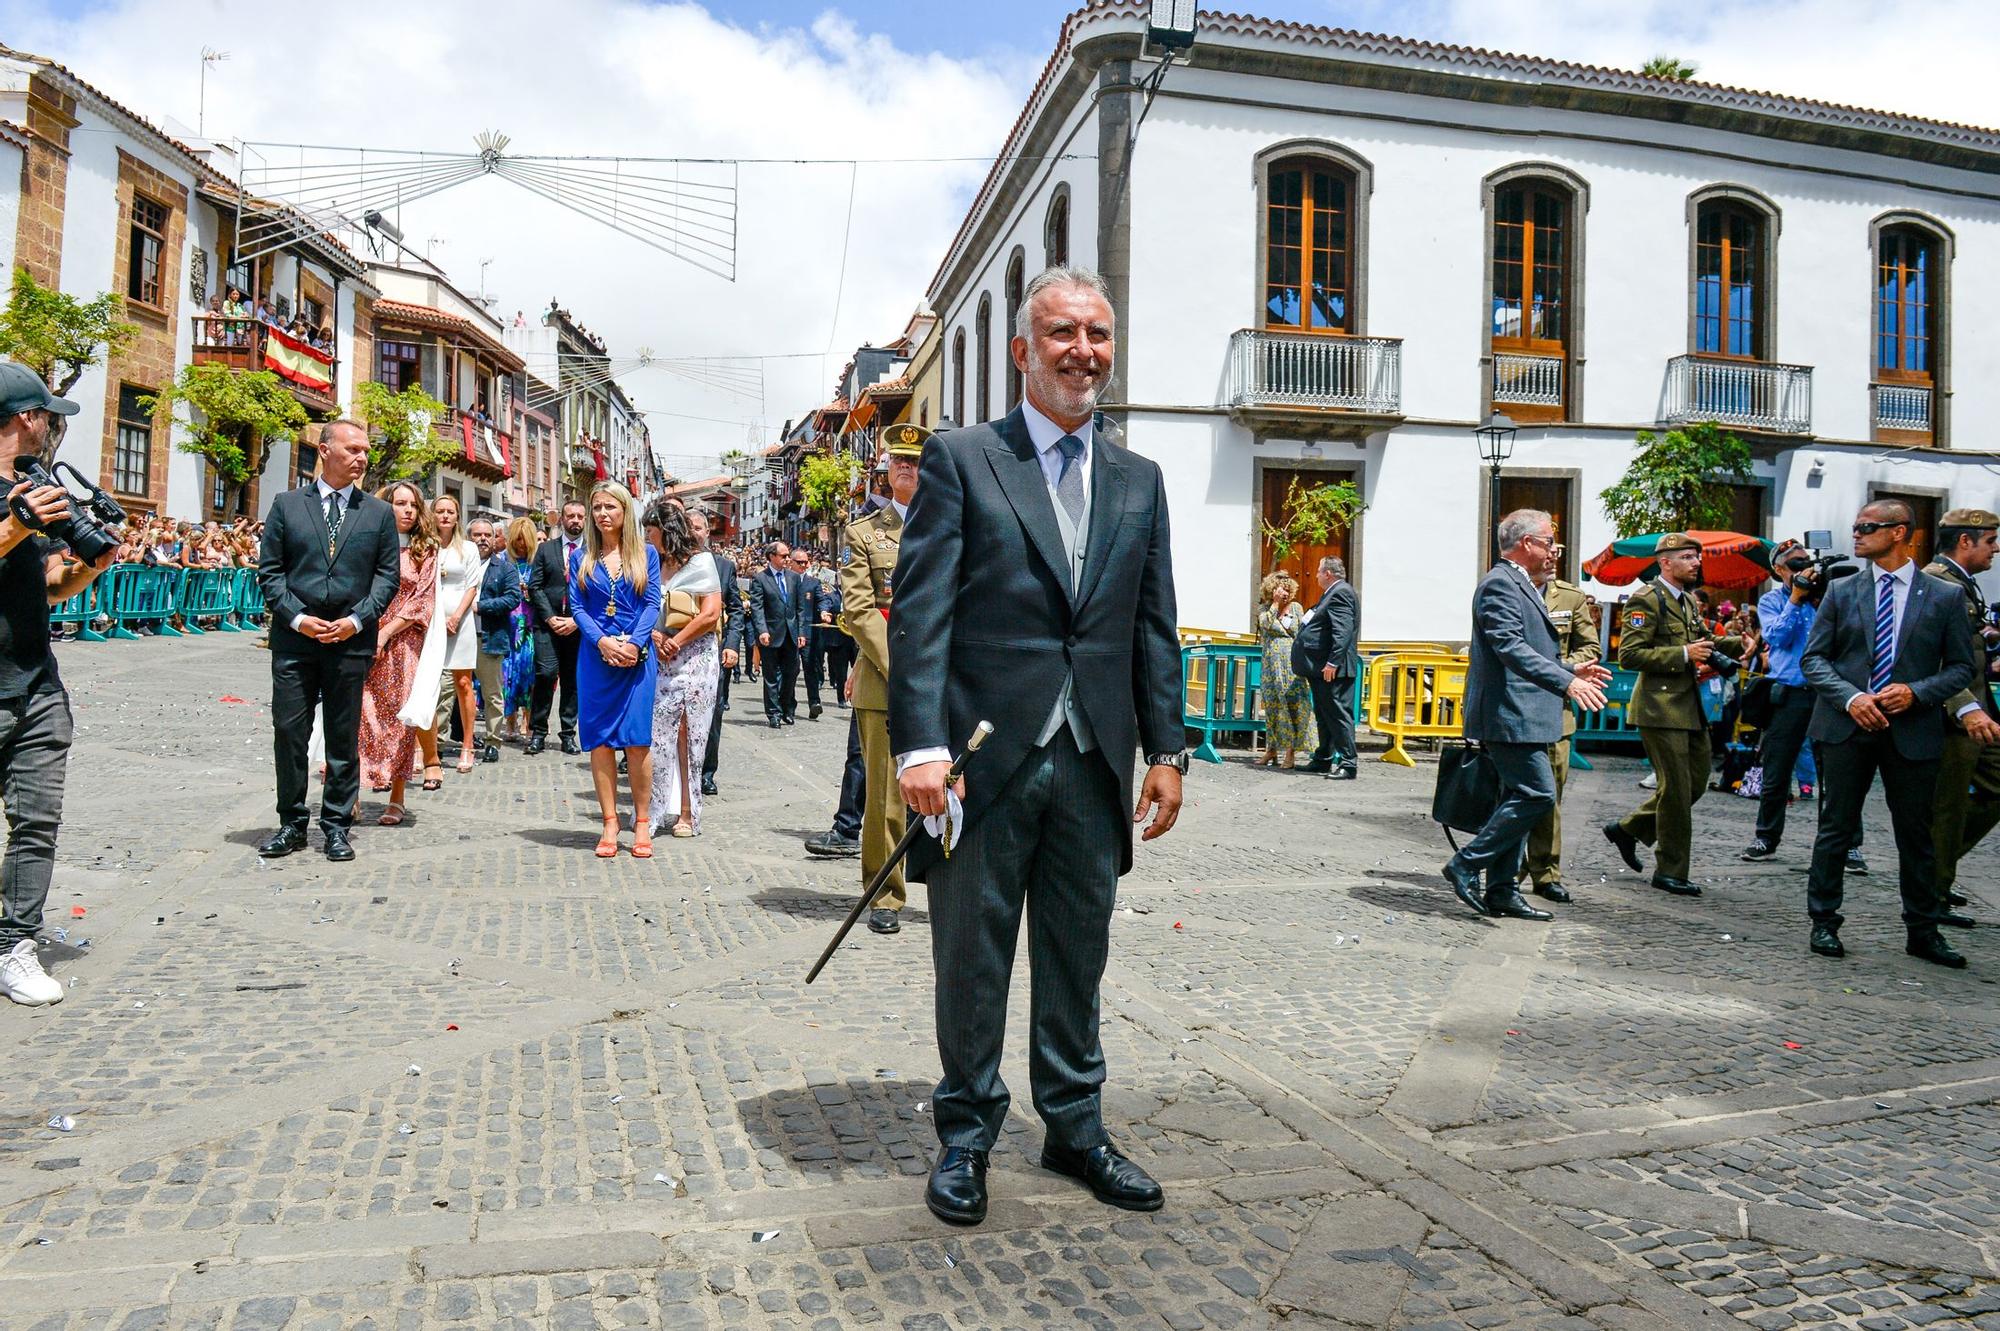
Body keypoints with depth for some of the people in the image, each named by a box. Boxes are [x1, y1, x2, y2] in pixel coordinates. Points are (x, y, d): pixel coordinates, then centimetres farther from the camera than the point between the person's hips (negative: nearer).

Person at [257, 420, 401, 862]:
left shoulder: (379, 513, 8)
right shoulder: (287, 505, 7)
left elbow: (388, 575, 5)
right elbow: (269, 569, 4)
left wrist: (357, 619, -8)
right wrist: (296, 617, -8)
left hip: (352, 641, 0)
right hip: (294, 639, 0)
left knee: (344, 736, 5)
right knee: (289, 731, 3)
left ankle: (336, 825, 15)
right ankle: (291, 823, 16)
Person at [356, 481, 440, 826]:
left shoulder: (425, 552, 7)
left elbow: (422, 602, -1)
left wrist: (385, 634, -9)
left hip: (403, 643, -1)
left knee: (399, 717, 1)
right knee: (360, 712, -5)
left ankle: (396, 797, 8)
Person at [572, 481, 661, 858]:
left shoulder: (645, 553, 7)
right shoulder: (583, 558, 10)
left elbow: (652, 604, 1)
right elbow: (576, 606, 4)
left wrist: (633, 644, -13)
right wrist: (602, 641, -13)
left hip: (637, 655, -1)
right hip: (596, 656, 2)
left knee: (637, 739, -3)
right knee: (600, 739, 1)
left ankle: (641, 822, 5)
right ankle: (610, 823, 7)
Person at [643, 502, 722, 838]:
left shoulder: (700, 561, -1)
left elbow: (711, 614, -10)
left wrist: (675, 642, -10)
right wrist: (654, 636, -7)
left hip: (693, 657, -4)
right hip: (659, 658, 4)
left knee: (686, 735, -2)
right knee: (657, 733, -2)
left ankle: (686, 812, 5)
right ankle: (657, 807, 5)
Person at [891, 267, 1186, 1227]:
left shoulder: (1139, 481, 13)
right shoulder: (961, 461, -1)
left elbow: (1154, 627, 12)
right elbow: (921, 611, -9)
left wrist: (1165, 749, 6)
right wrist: (920, 745, -18)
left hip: (1095, 761, 4)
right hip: (986, 755, -4)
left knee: (1078, 957, 15)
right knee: (971, 959, 10)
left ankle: (1075, 1128, 32)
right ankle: (966, 1138, 28)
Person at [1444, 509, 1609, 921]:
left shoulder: (1521, 585, 21)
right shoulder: (1499, 584, -13)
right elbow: (1511, 648, -24)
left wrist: (1570, 669, 19)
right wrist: (1566, 682, -29)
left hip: (1523, 715, 11)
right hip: (1510, 715, -11)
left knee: (1519, 799, 11)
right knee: (1538, 794, -13)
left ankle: (1502, 891, 16)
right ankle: (1467, 864, -5)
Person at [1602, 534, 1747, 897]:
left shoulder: (1690, 601, 17)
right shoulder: (1646, 599, -12)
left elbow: (1703, 641, 29)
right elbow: (1629, 654, -19)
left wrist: (1739, 644, 11)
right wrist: (1683, 655, -20)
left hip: (1690, 708, 9)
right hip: (1661, 708, -9)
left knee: (1696, 781, 13)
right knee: (1676, 788, -3)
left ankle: (1627, 829, 26)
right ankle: (1670, 871, 9)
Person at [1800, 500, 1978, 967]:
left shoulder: (1945, 596, 3)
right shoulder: (1841, 592, 5)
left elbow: (1962, 666, 4)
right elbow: (1813, 658, 3)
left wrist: (1916, 692, -14)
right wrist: (1850, 697, -12)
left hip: (1913, 730, 0)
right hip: (1847, 726, 0)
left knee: (1916, 835, 9)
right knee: (1836, 828, 5)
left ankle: (1923, 931, 22)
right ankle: (1824, 923, 13)